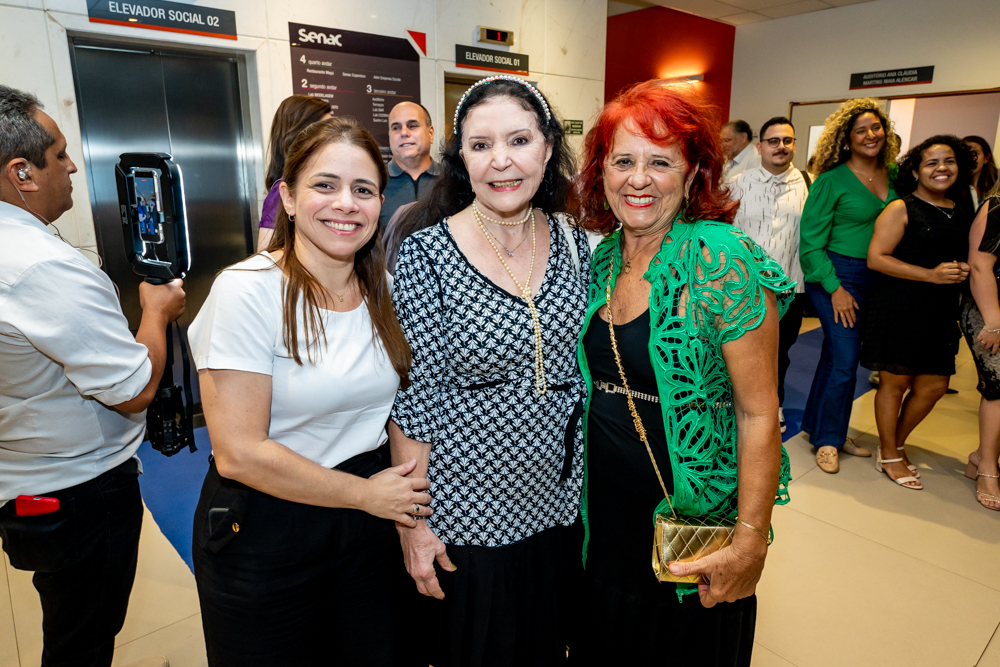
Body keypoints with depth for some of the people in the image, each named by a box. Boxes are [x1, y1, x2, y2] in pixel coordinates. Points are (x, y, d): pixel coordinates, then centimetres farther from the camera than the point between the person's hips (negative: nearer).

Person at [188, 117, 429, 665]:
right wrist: (364, 493, -14)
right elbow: (239, 452, -21)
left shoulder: (383, 287, -2)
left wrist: (412, 513, -5)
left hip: (370, 526, 5)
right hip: (261, 534, -4)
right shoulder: (247, 290, -19)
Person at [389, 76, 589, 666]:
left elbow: (593, 370, 5)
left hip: (562, 502, 4)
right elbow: (413, 399, -13)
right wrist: (411, 522, -10)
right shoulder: (425, 255, -16)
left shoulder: (577, 246, -3)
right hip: (466, 513, -4)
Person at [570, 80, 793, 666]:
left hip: (695, 514, -5)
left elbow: (758, 413, -17)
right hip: (602, 512, 5)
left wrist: (750, 542, -18)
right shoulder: (601, 257, -1)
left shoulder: (721, 259, -19)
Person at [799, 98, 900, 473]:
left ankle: (819, 427, 26)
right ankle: (828, 439, 10)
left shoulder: (894, 175, 8)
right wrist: (835, 289, -14)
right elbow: (811, 240, -11)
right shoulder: (832, 180, -9)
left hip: (877, 278, 6)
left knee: (837, 355, 13)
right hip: (837, 275, -6)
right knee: (845, 360, -7)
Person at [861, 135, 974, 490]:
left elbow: (966, 259, 28)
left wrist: (963, 272, 4)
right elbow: (876, 258, -15)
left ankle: (896, 443, 31)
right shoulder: (901, 209, -6)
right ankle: (890, 456, 19)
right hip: (899, 310, -7)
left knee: (933, 387, 9)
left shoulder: (962, 214, 14)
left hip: (940, 314, 7)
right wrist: (932, 275, -19)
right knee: (895, 382, 2)